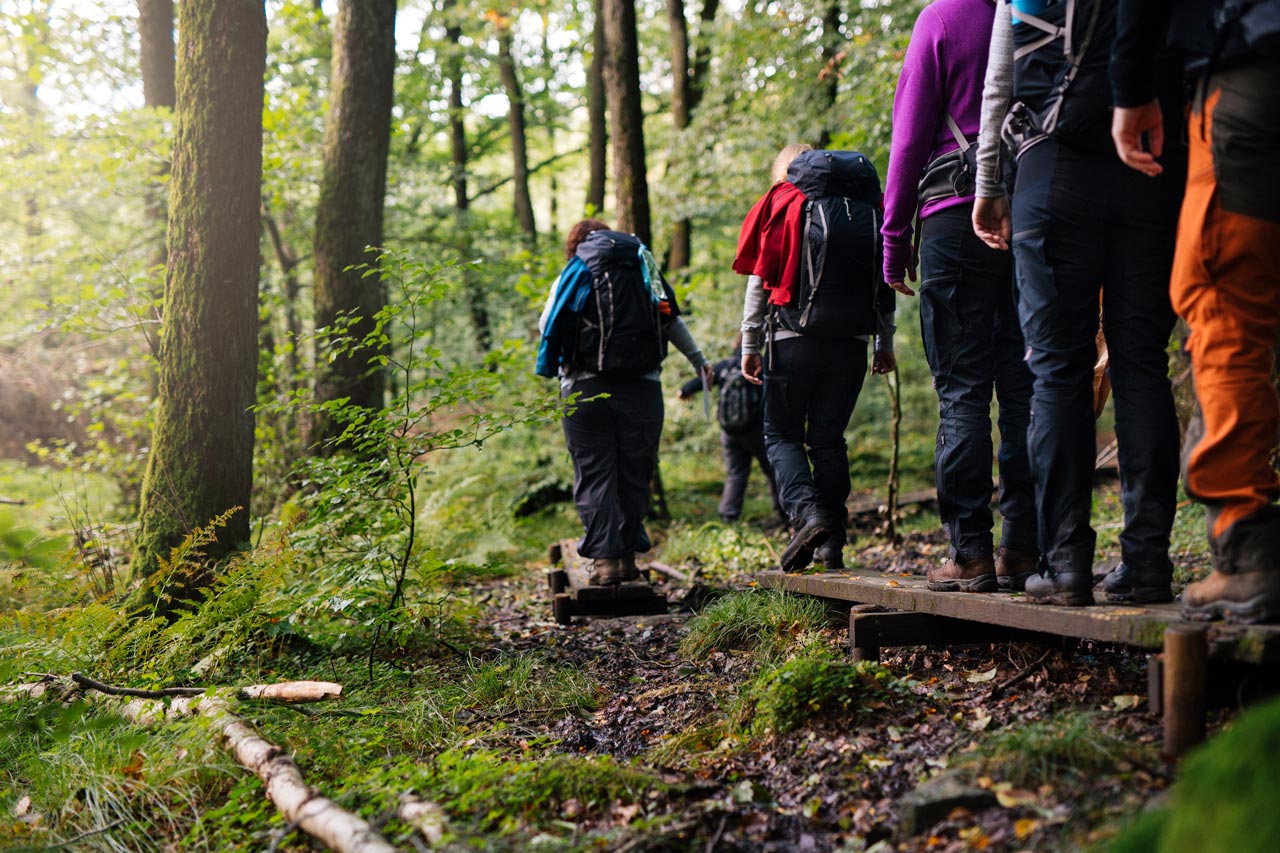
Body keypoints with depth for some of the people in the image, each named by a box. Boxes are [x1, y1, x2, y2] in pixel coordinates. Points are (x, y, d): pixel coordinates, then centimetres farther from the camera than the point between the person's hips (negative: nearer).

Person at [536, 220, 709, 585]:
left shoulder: (576, 271, 4)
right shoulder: (644, 264, 13)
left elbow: (548, 326, 3)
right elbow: (671, 319, 18)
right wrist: (697, 359, 26)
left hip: (586, 388, -2)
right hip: (641, 388, 3)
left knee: (593, 473, 1)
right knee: (635, 472, 11)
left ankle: (606, 558, -7)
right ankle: (628, 555, 13)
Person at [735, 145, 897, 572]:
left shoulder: (780, 203, 3)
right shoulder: (870, 205, 15)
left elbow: (760, 280, 0)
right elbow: (885, 281, 14)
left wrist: (750, 346, 4)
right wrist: (886, 343, 18)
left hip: (796, 336, -3)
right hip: (852, 340, 4)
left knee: (782, 433, 8)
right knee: (829, 437, 10)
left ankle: (806, 511, -16)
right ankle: (831, 543, 4)